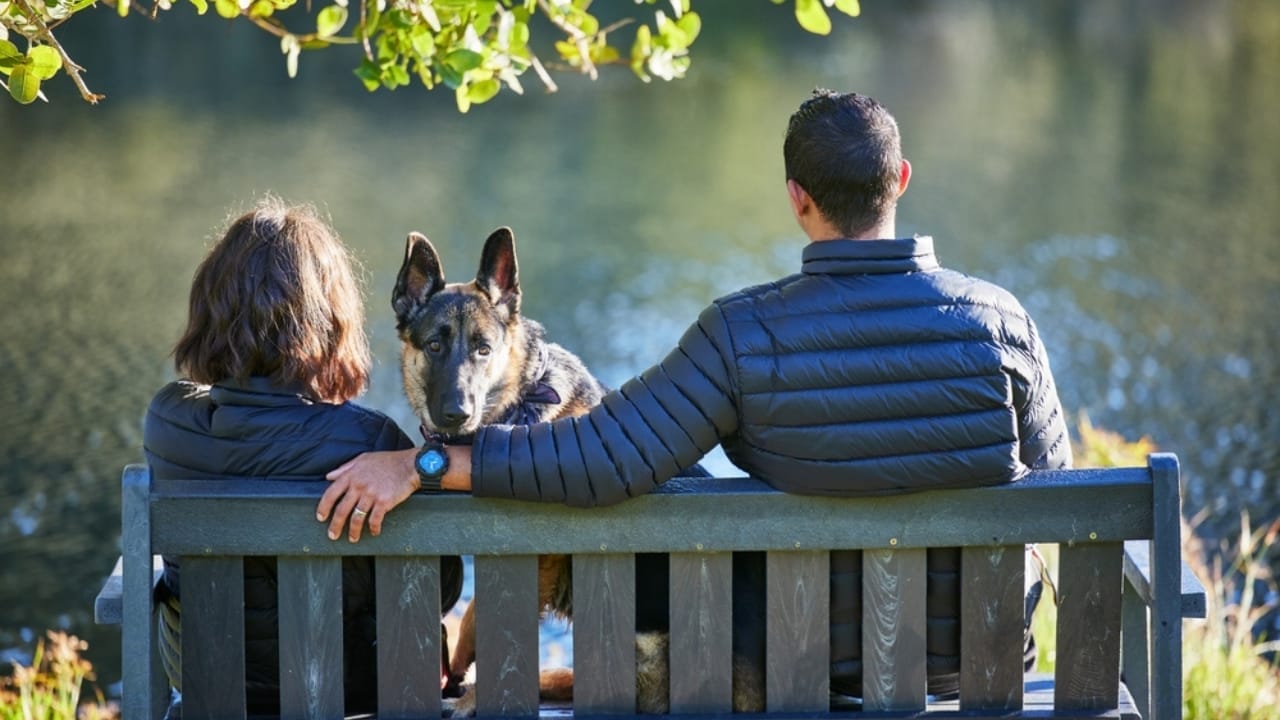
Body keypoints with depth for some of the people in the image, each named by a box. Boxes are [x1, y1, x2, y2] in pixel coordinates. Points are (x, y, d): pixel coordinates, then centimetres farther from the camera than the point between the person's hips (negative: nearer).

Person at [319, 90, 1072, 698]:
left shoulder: (746, 335, -23)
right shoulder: (998, 320, -17)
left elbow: (600, 461, -27)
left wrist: (415, 464, -20)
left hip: (816, 664, -1)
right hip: (976, 654, 1)